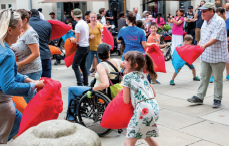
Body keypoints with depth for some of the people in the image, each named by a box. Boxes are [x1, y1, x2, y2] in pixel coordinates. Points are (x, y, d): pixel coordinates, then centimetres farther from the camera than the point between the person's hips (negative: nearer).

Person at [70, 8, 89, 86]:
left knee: (75, 65, -4)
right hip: (87, 46, 9)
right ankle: (86, 83, 22)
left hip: (81, 47, -9)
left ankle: (80, 84, -8)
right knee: (83, 65, 17)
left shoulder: (78, 25, -18)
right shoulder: (85, 23, 9)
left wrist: (71, 39, 3)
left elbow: (76, 40, -17)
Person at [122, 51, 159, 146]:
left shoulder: (127, 77, -1)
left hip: (143, 109, -8)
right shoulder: (143, 75, 19)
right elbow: (154, 93, 22)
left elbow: (126, 101, 0)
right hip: (154, 107, 8)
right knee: (146, 135, 30)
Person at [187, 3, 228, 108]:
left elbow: (215, 38, -26)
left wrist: (205, 45, -39)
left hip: (217, 56, -7)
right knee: (203, 76, 10)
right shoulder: (205, 21, 11)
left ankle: (217, 99, 16)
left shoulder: (219, 22, -16)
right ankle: (199, 97, 16)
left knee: (218, 79, 5)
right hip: (205, 55, 8)